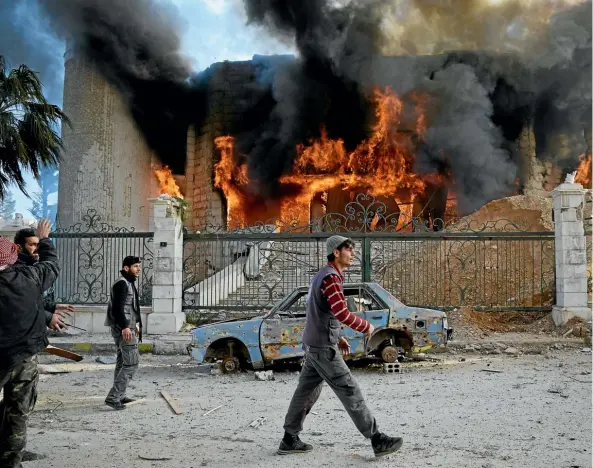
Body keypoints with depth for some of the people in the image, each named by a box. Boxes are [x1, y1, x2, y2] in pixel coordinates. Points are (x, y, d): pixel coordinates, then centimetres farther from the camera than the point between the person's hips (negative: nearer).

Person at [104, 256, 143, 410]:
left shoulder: (128, 283, 18)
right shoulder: (121, 283, -13)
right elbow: (118, 307, -22)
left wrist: (135, 324, 27)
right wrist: (125, 326, -27)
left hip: (127, 327, 11)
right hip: (123, 328, -11)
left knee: (123, 361, 15)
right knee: (131, 362, -12)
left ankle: (119, 396, 23)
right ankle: (113, 397, -13)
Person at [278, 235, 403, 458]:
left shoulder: (322, 275, 15)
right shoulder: (330, 277, -18)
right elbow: (342, 313, -28)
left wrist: (337, 337, 21)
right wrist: (366, 326, -13)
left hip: (314, 345, 10)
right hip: (323, 348, -10)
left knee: (307, 391, 14)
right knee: (350, 392, -6)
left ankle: (289, 440, 20)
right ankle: (377, 440, -2)